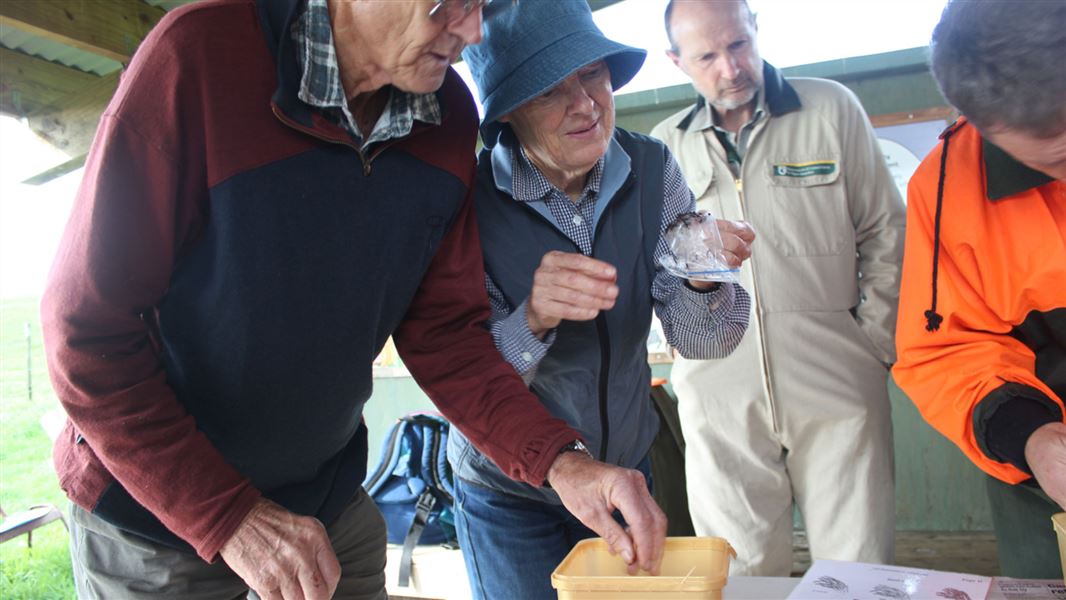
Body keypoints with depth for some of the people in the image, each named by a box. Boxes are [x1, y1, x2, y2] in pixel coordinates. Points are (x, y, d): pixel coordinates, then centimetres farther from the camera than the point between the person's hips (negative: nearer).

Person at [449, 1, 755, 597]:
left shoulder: (650, 168, -12)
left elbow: (703, 342, -10)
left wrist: (703, 281, -32)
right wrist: (531, 320, -41)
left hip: (626, 474, 4)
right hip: (509, 498, -3)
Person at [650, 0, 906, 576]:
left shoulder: (831, 108, 4)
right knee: (742, 576, 8)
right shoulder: (665, 146, 8)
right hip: (718, 394, 1)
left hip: (835, 385, -1)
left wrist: (875, 343, 2)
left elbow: (884, 234, 7)